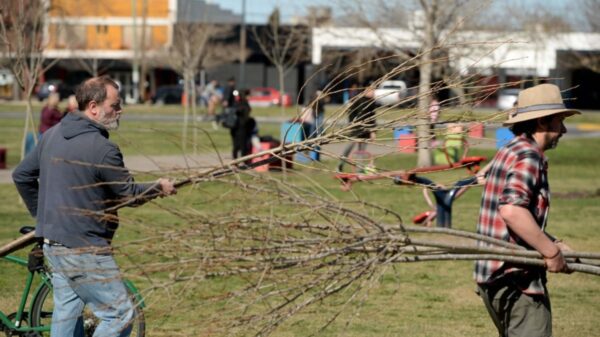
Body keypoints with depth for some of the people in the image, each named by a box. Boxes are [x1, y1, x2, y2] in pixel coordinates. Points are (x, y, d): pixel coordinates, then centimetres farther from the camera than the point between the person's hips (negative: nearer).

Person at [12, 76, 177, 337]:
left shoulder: (52, 135, 6)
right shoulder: (102, 149, -20)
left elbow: (21, 175, 15)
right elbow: (129, 194, -9)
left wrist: (42, 214, 25)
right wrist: (159, 188, 10)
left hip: (52, 242, 9)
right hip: (83, 250, -9)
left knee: (66, 311, 18)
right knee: (120, 315, -2)